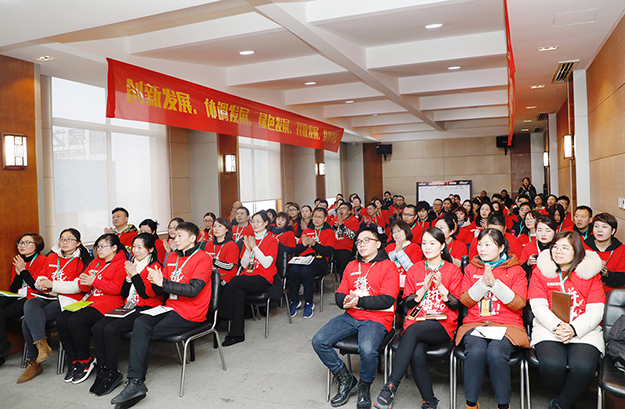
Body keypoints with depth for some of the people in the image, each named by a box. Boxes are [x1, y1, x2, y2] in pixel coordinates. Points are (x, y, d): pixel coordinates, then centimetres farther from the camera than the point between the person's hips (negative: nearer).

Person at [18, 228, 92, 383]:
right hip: (47, 298, 5)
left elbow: (78, 286, -10)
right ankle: (42, 345, -30)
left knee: (28, 321, -23)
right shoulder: (52, 257, 20)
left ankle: (33, 362, -13)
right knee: (29, 304, -30)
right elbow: (41, 277, 22)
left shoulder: (82, 260, 1)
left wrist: (52, 285, -13)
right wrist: (41, 283, -2)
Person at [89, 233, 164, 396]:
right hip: (129, 307, 8)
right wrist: (128, 276, 2)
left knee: (111, 329, -26)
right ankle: (102, 370, -11)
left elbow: (147, 294, -14)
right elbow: (124, 293, 18)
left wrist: (134, 274, -12)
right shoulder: (133, 265, 19)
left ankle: (112, 374, -14)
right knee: (98, 327, -16)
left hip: (146, 309, -8)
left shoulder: (155, 267, -4)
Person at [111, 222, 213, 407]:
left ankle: (135, 381, -7)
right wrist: (155, 283, -7)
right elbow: (161, 290, 16)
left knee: (143, 333, -18)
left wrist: (163, 282, -20)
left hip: (190, 314, -6)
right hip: (170, 308, 6)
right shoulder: (172, 258, 16)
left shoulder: (203, 258, -7)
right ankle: (135, 382, -18)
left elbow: (193, 289, -19)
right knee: (140, 323, -20)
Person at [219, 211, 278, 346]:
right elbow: (244, 265, 12)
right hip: (248, 275, 4)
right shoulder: (249, 239, 16)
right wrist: (248, 249, -3)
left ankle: (224, 317, -18)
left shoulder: (271, 240, 1)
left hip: (263, 279, -4)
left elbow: (267, 264, -11)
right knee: (239, 291, -30)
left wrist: (254, 247, -12)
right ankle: (237, 333, -28)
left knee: (235, 281, -29)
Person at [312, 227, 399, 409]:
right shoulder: (351, 266, 18)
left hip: (377, 318, -6)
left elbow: (387, 299, -11)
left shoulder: (388, 266, -1)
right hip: (351, 316, 6)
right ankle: (346, 380, 7)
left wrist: (359, 301, -20)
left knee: (367, 349, -34)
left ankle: (364, 387, -1)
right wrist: (346, 301, -9)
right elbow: (339, 295, 15)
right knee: (319, 341, -12)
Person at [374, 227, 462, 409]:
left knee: (413, 330, -35)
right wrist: (424, 288, -8)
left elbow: (456, 305, 1)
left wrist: (440, 286, -13)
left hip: (443, 326, -2)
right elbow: (407, 303, 8)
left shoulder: (453, 271, 7)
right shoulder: (414, 270, 14)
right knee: (417, 354, -31)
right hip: (416, 323, 2)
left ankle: (391, 387, -32)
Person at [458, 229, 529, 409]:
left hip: (507, 324, -1)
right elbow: (465, 299, 5)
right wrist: (483, 283, -9)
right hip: (475, 323, 2)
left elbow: (518, 303, -3)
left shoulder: (516, 270, 8)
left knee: (496, 353, -32)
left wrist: (495, 283, -13)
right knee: (475, 351, -31)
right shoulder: (472, 268, 15)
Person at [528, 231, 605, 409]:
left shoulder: (591, 273, 9)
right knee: (551, 364, -30)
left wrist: (573, 329, -15)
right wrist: (557, 326, -17)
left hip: (584, 330, 0)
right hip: (548, 328, 0)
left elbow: (596, 311, 2)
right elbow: (538, 306, 1)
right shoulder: (541, 271, 9)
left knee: (583, 367, -30)